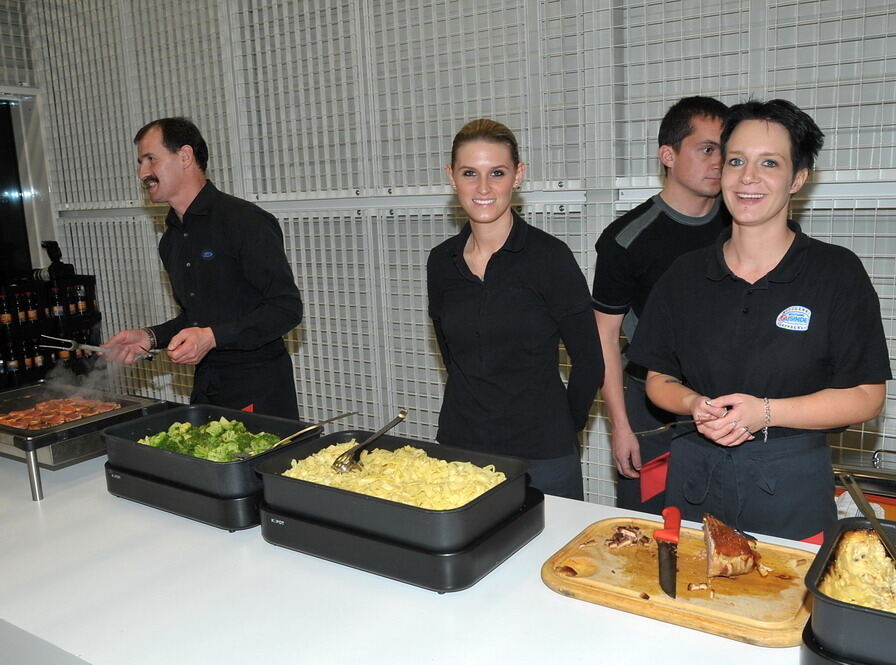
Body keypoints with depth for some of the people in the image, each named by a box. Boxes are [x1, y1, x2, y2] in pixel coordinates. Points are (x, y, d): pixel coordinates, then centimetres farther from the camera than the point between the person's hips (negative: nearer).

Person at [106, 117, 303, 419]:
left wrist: (212, 337, -25)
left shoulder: (245, 221, -14)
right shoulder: (171, 240, 13)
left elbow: (287, 308, -19)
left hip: (258, 387, -7)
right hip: (205, 386, 7)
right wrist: (151, 337, 5)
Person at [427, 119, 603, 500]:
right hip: (458, 446, 4)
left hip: (541, 455, -4)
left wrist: (560, 430, 3)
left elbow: (589, 361, -6)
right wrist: (477, 408, 13)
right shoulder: (442, 263, 3)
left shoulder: (549, 257, -11)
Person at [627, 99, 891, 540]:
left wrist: (765, 412, -19)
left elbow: (866, 396, -7)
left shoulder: (837, 272, -6)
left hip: (791, 485, -2)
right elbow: (659, 379, 8)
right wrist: (694, 405, -13)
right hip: (694, 475, 3)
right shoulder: (685, 276, 3)